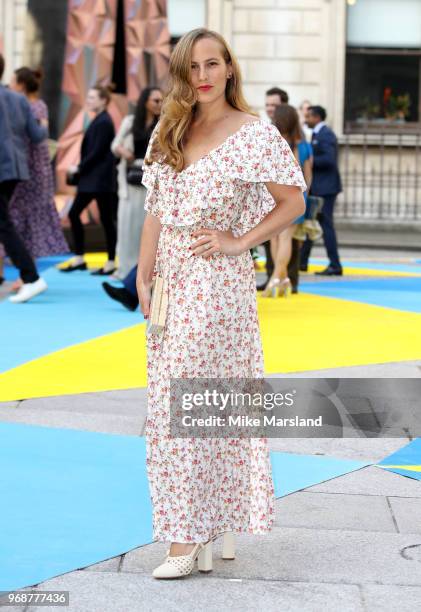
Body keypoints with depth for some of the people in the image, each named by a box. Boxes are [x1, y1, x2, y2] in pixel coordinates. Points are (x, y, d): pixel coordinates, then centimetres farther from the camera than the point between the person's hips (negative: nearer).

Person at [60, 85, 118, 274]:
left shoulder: (104, 122, -14)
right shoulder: (98, 120, 12)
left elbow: (97, 152, -18)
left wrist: (79, 167, -9)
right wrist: (81, 168, 5)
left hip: (101, 179, -10)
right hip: (90, 178, 10)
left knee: (106, 219, -2)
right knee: (74, 213, 9)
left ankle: (111, 263, 6)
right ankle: (79, 259, 16)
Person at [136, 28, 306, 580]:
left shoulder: (254, 134, -5)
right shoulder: (169, 133, 12)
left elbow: (293, 202, -3)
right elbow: (156, 210, 13)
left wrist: (239, 242, -10)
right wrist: (143, 275, 6)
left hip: (217, 283, -6)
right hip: (171, 282, 6)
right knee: (171, 404, 7)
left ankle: (189, 538, 1)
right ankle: (200, 534, 16)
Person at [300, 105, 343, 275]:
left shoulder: (325, 134, -14)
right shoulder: (318, 134, 17)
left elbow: (328, 159, -25)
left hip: (325, 187, -10)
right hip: (317, 187, 10)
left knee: (326, 224, -8)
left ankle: (335, 266, -5)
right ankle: (301, 261, 22)